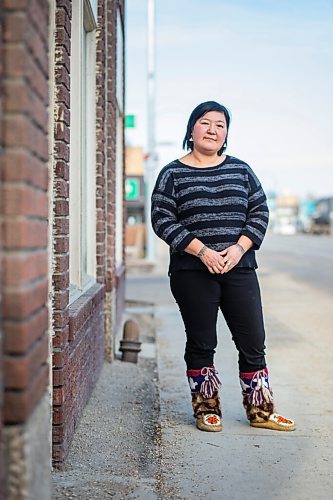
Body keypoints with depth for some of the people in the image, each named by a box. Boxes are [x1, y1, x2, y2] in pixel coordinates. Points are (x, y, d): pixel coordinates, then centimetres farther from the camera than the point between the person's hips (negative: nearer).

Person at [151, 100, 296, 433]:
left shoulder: (241, 170, 11)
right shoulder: (173, 174, 2)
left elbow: (260, 212, 8)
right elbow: (162, 220, -6)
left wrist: (239, 248, -9)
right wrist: (202, 251, -16)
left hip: (239, 270, 3)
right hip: (193, 273, -2)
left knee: (253, 343, 3)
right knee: (201, 344, 6)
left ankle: (260, 411, 15)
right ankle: (207, 410, 20)